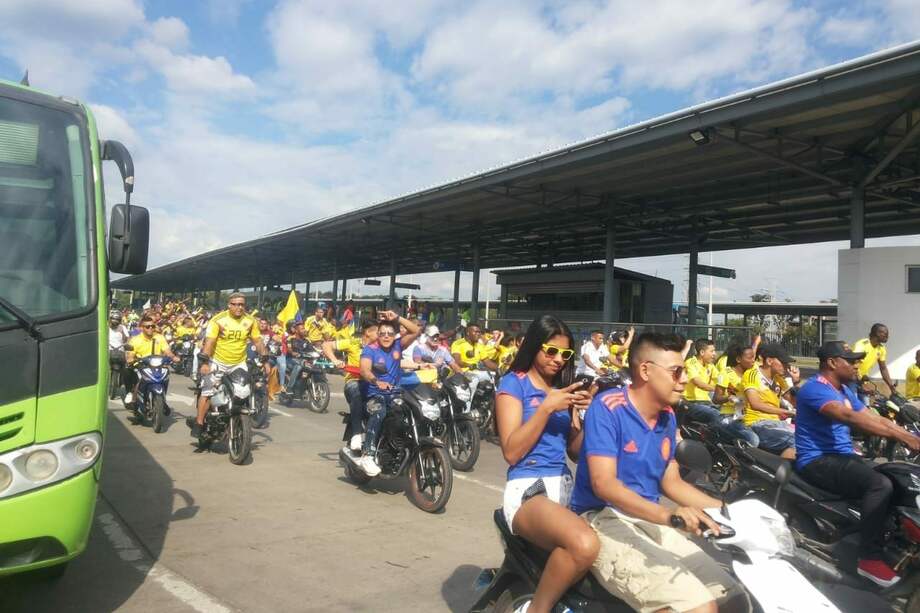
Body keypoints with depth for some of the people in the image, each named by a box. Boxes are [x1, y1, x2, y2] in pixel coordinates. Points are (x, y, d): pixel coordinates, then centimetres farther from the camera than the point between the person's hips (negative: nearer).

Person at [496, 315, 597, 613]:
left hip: (565, 486, 6)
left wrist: (586, 413, -2)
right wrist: (547, 408, -14)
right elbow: (511, 452, -8)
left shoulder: (564, 387, 18)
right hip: (527, 489, -6)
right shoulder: (514, 383, 1)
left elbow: (575, 452, 14)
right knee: (584, 545, -34)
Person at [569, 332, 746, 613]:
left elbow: (671, 482, 18)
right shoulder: (607, 408, -13)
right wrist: (666, 514, -34)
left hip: (651, 522, 8)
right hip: (604, 520, -7)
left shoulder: (667, 416, 11)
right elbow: (603, 483, -22)